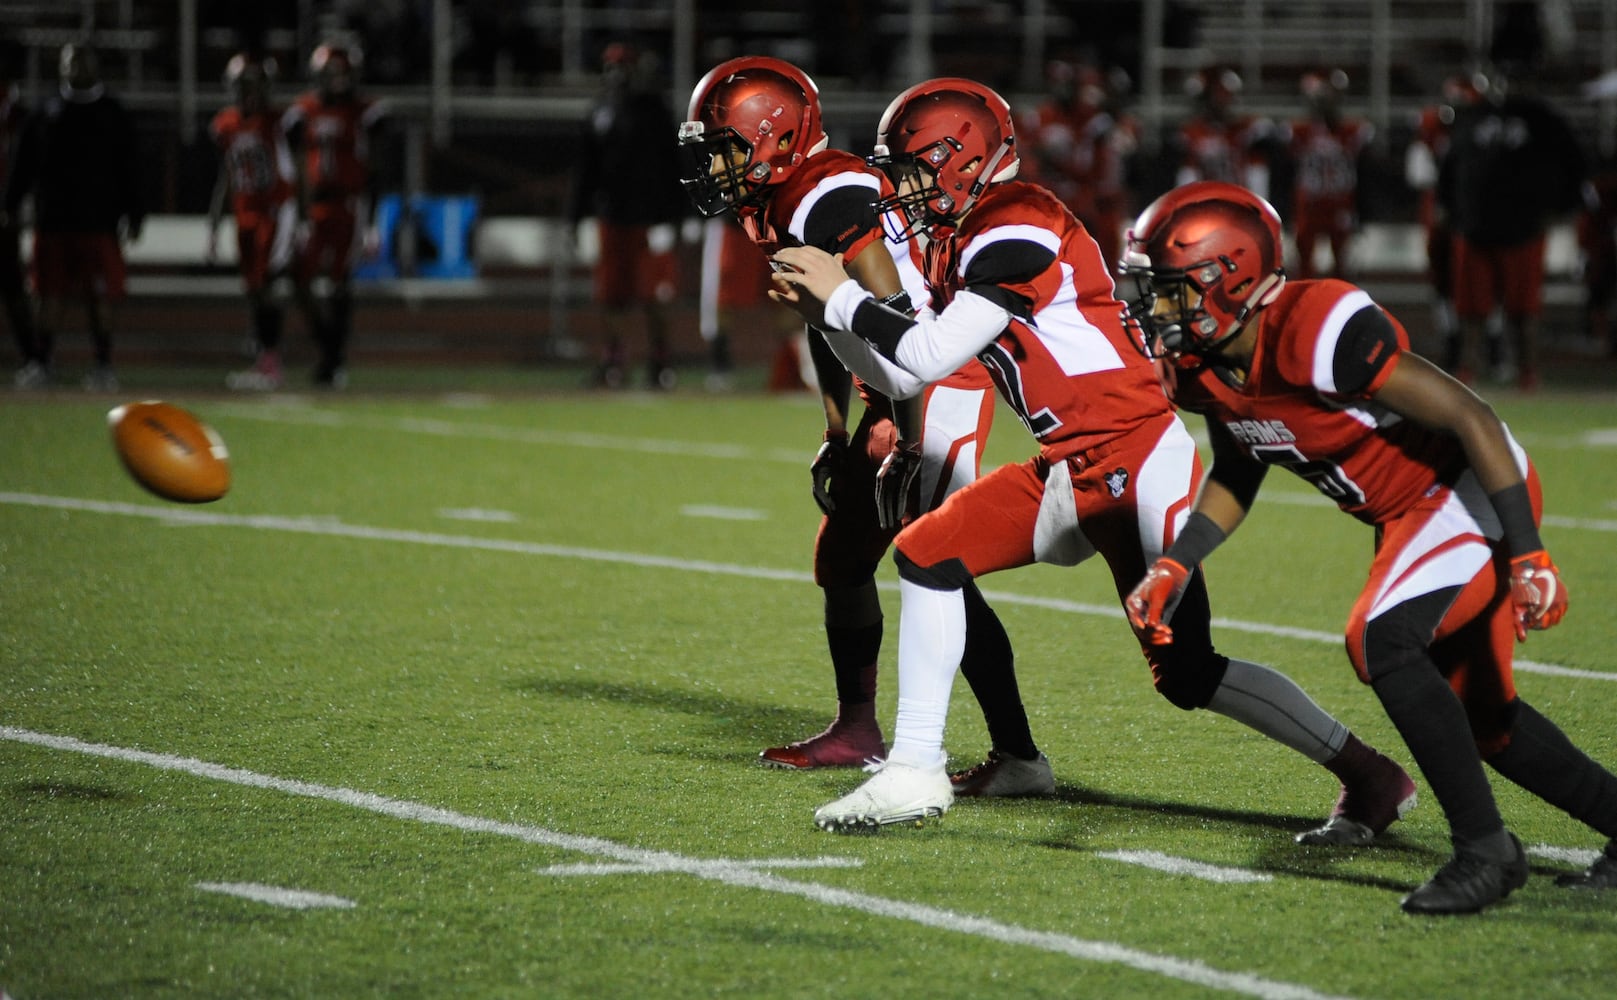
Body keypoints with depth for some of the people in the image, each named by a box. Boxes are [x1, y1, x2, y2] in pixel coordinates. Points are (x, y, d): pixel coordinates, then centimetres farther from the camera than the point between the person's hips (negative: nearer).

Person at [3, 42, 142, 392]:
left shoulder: (113, 115, 6)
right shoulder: (46, 113, 8)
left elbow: (129, 170, 6)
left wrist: (133, 215, 1)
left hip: (98, 222, -1)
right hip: (52, 220, 1)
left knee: (100, 297, -1)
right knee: (52, 296, 3)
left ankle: (103, 365, 7)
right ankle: (40, 362, 10)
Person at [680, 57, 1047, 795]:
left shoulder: (826, 201, -19)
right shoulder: (780, 212, 13)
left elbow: (895, 318, -25)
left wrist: (909, 441, -26)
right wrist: (837, 437, 24)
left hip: (938, 390, -11)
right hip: (896, 398, 11)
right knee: (841, 560, 18)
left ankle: (1019, 757, -17)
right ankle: (856, 731, 31)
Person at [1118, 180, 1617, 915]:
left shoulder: (1320, 334, -31)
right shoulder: (1207, 369, -4)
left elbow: (1470, 418, -27)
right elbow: (1236, 477, 17)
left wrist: (1527, 556, -28)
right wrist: (1172, 568, 3)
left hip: (1474, 493, -9)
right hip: (1409, 516, 9)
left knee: (1381, 641, -26)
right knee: (1478, 718, 13)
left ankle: (1486, 849, -15)